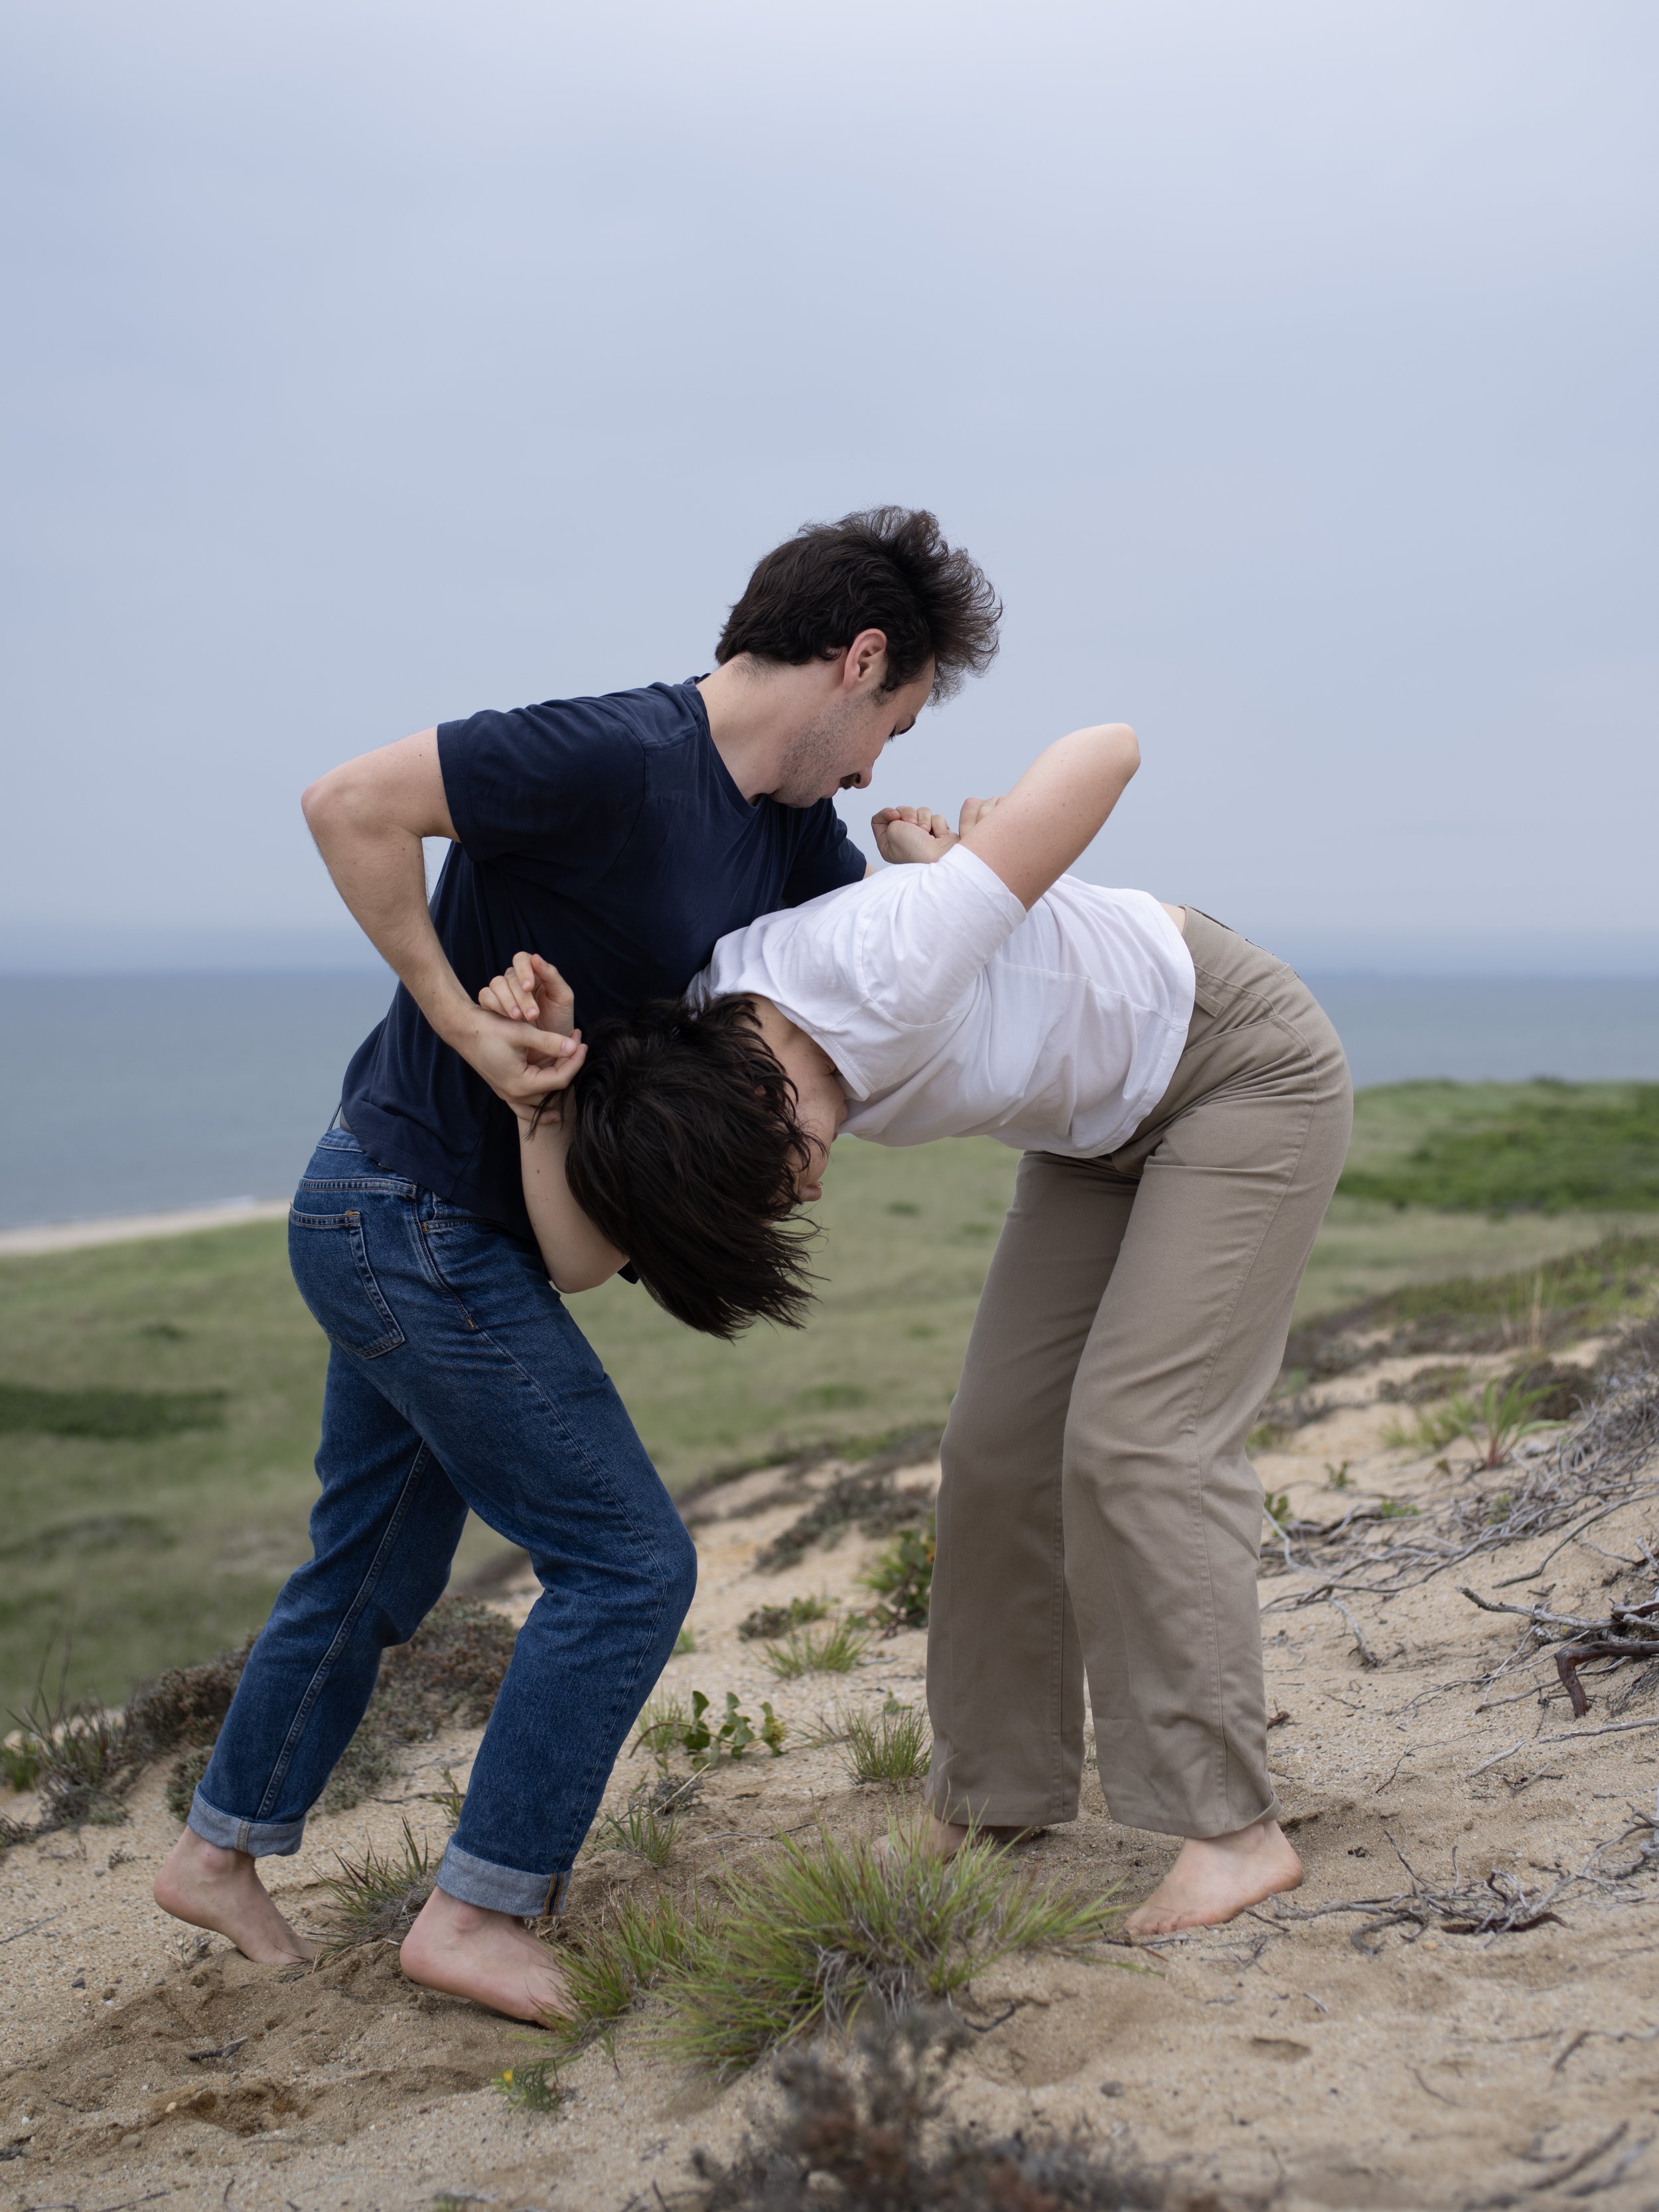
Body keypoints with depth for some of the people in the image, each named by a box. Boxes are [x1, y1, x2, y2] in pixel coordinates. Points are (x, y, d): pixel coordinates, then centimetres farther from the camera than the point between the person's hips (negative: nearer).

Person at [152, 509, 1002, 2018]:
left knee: (376, 1569, 21)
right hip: (416, 1223, -9)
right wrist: (464, 1025, -23)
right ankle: (478, 1912, 6)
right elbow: (350, 805, -25)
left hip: (393, 1226, 9)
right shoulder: (620, 756, -22)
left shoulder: (787, 829, 6)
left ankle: (221, 1850, 38)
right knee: (627, 1563, -4)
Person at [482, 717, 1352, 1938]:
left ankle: (1234, 1827, -7)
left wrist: (961, 856, -19)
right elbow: (580, 1252, -25)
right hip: (1107, 1121, 7)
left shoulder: (879, 967, -38)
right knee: (1000, 1447, 4)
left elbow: (1111, 748, -33)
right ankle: (994, 1799, 19)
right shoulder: (696, 1072, -15)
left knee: (1135, 1439, -15)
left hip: (1245, 1064, -7)